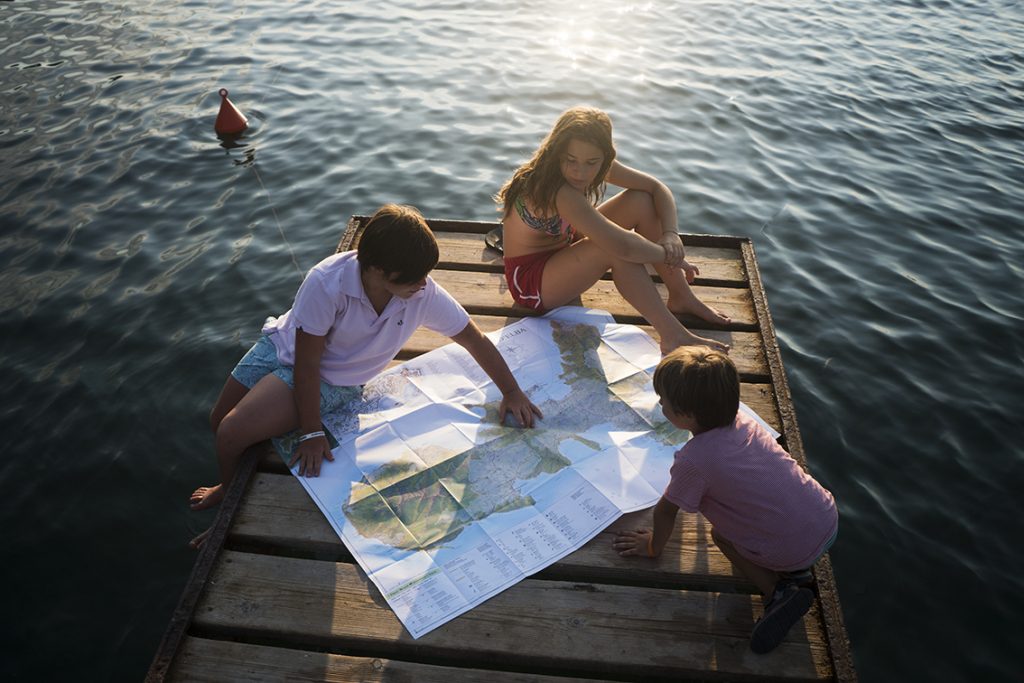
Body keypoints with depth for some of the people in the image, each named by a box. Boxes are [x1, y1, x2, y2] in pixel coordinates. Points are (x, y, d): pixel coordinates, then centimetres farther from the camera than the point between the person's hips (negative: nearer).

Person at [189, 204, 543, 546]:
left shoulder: (424, 294, -27)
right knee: (218, 423, 13)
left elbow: (474, 339, -12)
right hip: (283, 346, 1)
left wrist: (512, 393, -9)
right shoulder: (326, 282, -35)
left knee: (231, 435, -14)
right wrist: (311, 433, -21)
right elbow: (306, 362, -26)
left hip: (331, 381, 0)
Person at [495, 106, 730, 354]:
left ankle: (681, 298, 1)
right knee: (613, 248, -34)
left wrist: (671, 234, -20)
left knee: (641, 201, -5)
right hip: (530, 280, -9)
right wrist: (669, 256, -26)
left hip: (563, 250, 9)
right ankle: (673, 337, -23)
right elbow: (622, 245, -42)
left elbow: (656, 187, -4)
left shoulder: (599, 165, -9)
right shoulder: (558, 192, -35)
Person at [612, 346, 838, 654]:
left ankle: (778, 588, 2)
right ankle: (794, 572, 14)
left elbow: (665, 511, -6)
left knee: (720, 535, 19)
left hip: (797, 551, -7)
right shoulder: (742, 420, 0)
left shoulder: (693, 460, -21)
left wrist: (653, 546, 13)